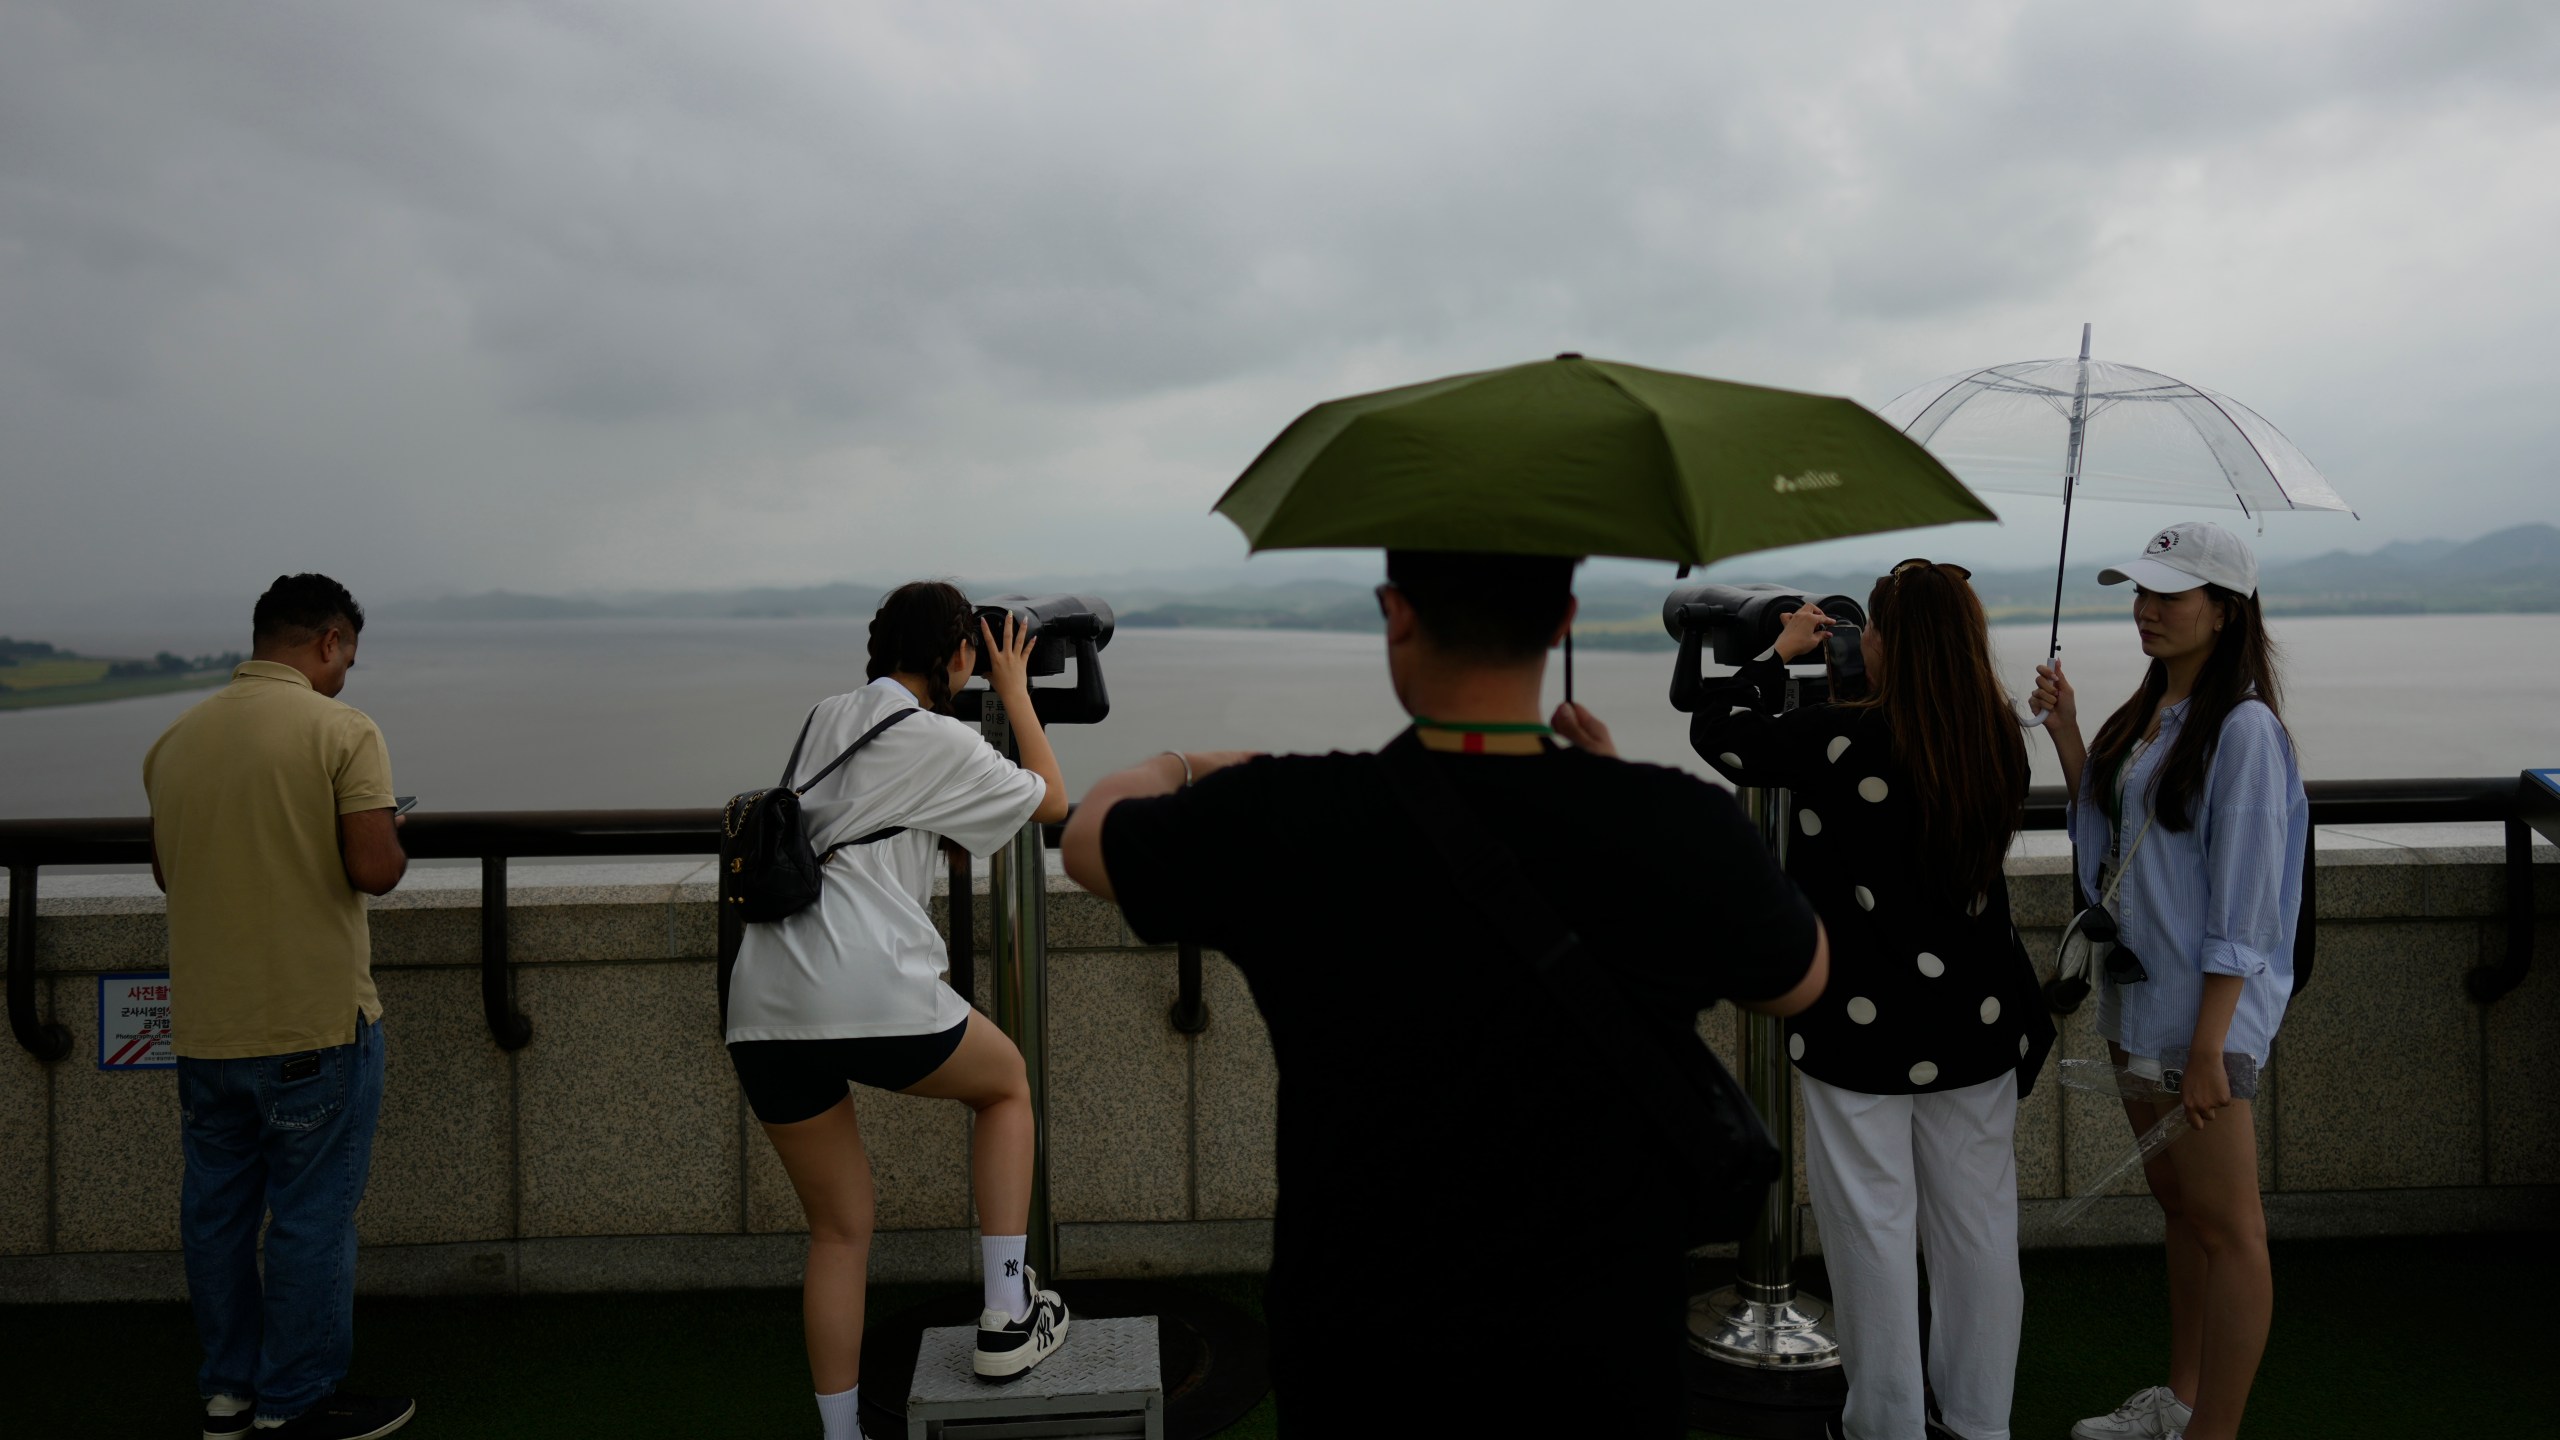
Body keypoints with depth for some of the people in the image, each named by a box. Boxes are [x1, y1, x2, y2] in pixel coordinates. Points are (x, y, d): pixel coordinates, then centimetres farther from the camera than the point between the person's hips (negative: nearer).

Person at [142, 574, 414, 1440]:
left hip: (203, 1026, 6)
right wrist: (389, 840, 0)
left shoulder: (175, 741, 5)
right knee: (311, 1216, 6)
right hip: (314, 1023, -6)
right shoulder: (340, 730, -14)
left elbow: (167, 870, 17)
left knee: (216, 1207, 17)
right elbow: (375, 869, -21)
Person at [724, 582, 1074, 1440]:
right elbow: (1052, 802, 14)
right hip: (871, 992, -6)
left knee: (839, 1230, 17)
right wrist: (1015, 691, 22)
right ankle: (1007, 1317, 19)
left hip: (762, 1007, 6)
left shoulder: (823, 720, 19)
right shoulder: (940, 741, 0)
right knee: (1007, 1082, 23)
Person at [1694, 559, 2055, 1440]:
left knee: (1872, 1224, 8)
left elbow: (1715, 732, -7)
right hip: (1977, 1020, 5)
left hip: (1863, 1024, -5)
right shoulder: (1999, 745, -3)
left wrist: (1780, 653, 7)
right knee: (1978, 1224, 16)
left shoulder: (1837, 738, -19)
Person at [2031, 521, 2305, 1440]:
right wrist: (2065, 735, 6)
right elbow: (2108, 841, 15)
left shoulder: (2243, 727, -15)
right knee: (2177, 1207, 19)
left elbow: (2244, 906, -18)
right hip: (2135, 994, 9)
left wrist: (2208, 1047, -20)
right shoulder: (2148, 714, 10)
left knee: (2226, 1229, 2)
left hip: (2202, 1009, -9)